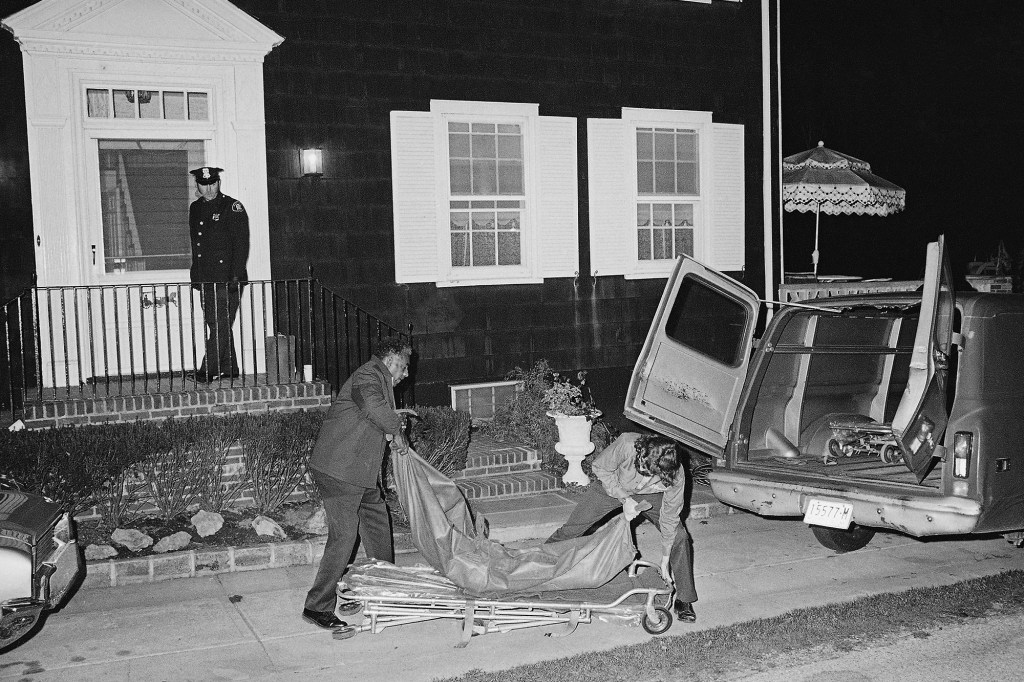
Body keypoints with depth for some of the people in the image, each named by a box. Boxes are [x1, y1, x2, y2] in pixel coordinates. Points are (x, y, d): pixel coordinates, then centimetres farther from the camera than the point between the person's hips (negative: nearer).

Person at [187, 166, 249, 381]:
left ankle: (208, 371, -7)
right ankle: (228, 369, 18)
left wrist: (236, 276, -16)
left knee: (220, 325, -8)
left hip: (227, 279, -7)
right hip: (205, 279, 7)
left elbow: (241, 244, -10)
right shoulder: (195, 208, 15)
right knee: (214, 324, 10)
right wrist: (196, 275, 16)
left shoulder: (232, 207, -5)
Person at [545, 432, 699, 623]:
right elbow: (600, 467, -21)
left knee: (679, 537, -12)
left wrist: (665, 560, -14)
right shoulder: (627, 444, -42)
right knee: (571, 530, -3)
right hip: (613, 487, -1)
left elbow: (669, 518, -21)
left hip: (649, 497, 1)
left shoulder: (676, 476, -35)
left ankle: (683, 600, 4)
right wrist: (625, 499, -25)